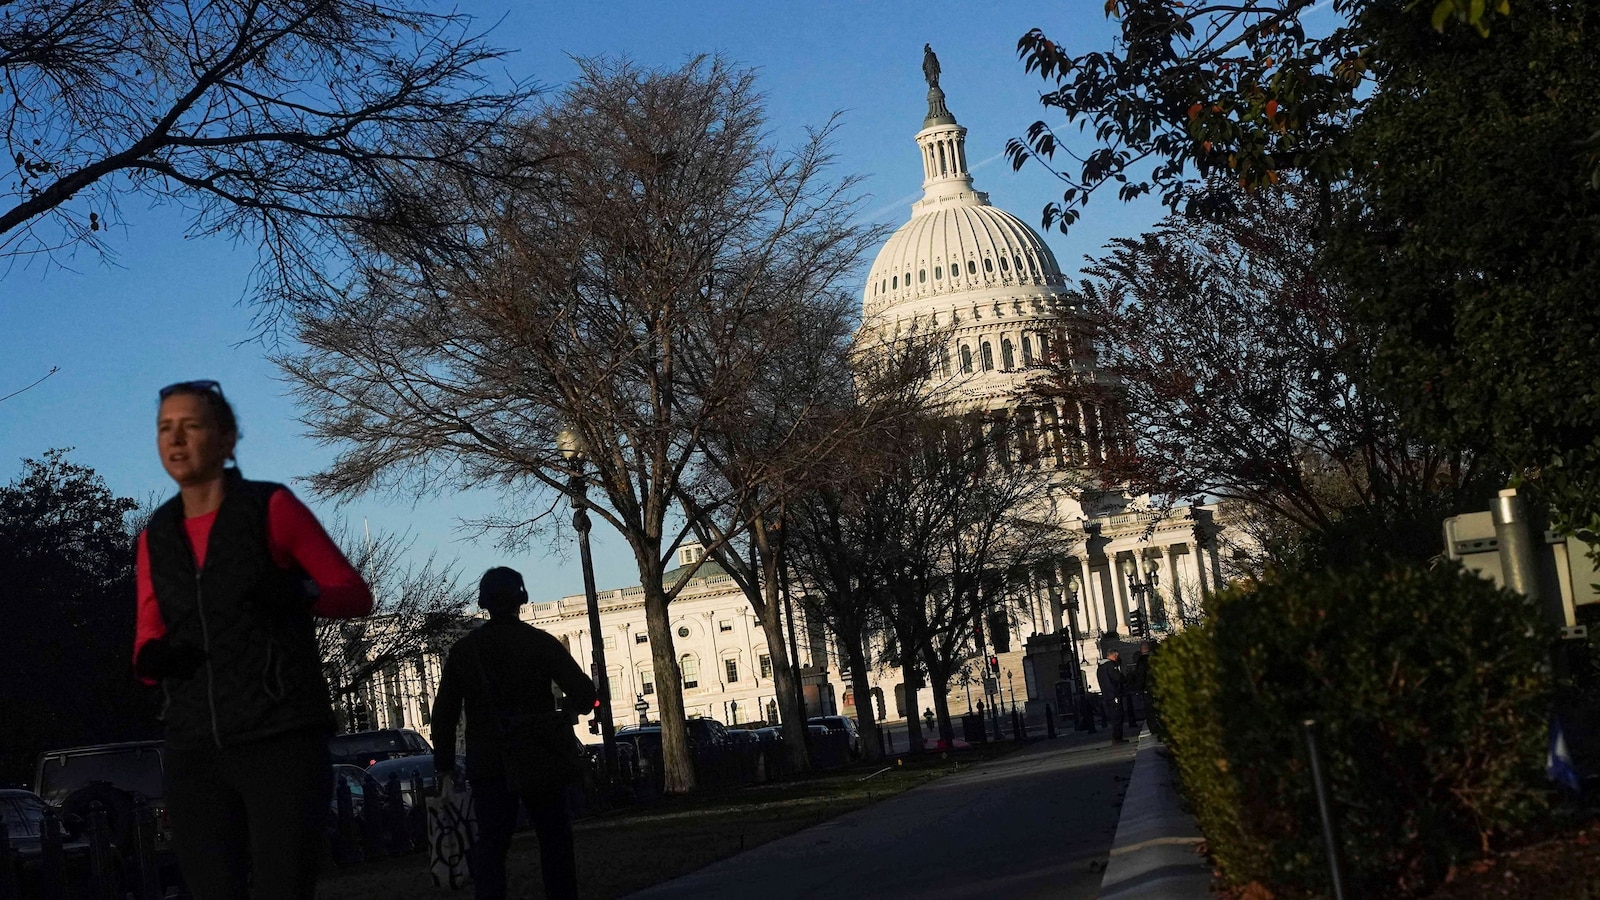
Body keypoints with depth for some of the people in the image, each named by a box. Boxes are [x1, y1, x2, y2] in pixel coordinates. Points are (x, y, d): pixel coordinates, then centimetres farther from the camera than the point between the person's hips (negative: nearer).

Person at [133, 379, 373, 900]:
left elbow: (356, 596, 3)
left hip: (282, 739, -4)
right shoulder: (155, 537, 13)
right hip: (194, 750, 4)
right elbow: (150, 639, 15)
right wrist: (150, 659, -9)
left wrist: (297, 594, -17)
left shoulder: (271, 507, 1)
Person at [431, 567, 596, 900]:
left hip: (488, 765, 1)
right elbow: (584, 694, -10)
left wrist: (444, 763, 10)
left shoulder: (463, 650, 2)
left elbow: (444, 713, 3)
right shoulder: (541, 642, -4)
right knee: (555, 841, 10)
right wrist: (567, 708, 11)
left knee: (489, 845, 1)